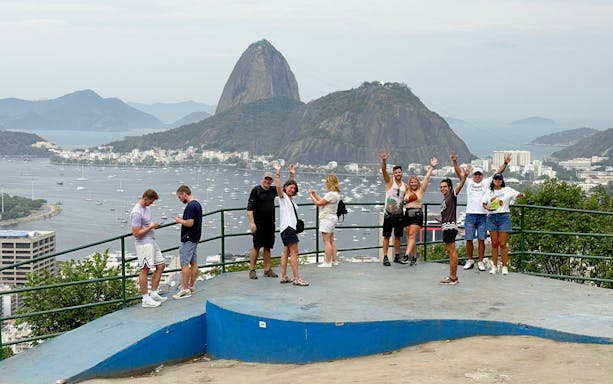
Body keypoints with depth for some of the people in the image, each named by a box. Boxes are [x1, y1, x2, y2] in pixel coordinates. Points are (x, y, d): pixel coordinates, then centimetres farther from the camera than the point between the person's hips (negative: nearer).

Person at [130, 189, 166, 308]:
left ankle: (154, 294, 18)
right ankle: (146, 299, 2)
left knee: (160, 265, 11)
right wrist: (151, 226, -18)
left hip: (152, 242, 10)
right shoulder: (136, 212, -20)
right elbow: (136, 233, -22)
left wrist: (154, 225, 6)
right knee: (145, 269, -4)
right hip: (143, 244, -10)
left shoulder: (146, 208, 11)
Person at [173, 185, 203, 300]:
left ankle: (185, 290, -3)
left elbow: (190, 223, -26)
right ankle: (191, 286, 19)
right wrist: (183, 219, 13)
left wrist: (180, 221, -10)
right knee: (193, 262, 12)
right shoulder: (197, 204, 11)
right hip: (195, 238, 10)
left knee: (184, 264, -6)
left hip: (188, 239, -10)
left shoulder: (190, 206, -20)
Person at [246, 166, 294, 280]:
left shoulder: (273, 190, 11)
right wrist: (252, 223, -16)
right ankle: (252, 270, -1)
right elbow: (249, 208, -8)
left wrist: (291, 175, 7)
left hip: (270, 223, 5)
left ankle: (267, 270, 14)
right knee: (257, 246, -6)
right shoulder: (256, 190, -5)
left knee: (267, 247, 8)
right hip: (259, 223, -5)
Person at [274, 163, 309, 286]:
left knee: (286, 252, 9)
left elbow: (291, 184, 31)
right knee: (294, 253, -12)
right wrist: (278, 173, -28)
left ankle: (284, 277, 12)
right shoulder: (282, 197, -4)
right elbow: (278, 186, -22)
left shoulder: (290, 198, 17)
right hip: (287, 227, -9)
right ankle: (297, 279, -14)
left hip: (291, 227, 9)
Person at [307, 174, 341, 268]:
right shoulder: (336, 193, 12)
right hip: (332, 218, 11)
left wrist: (311, 195, -5)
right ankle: (334, 260, 20)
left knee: (326, 241, -7)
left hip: (327, 218, -10)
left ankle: (327, 262, -6)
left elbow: (318, 203, -17)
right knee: (331, 240, 15)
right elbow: (322, 200, 17)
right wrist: (315, 194, 15)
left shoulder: (331, 194, -21)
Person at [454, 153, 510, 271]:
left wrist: (505, 163, -8)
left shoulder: (486, 182, 9)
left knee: (481, 240, 2)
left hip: (483, 216, 0)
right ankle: (470, 260, 15)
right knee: (469, 239, 3)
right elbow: (459, 173, 0)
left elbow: (498, 173, 3)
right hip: (470, 214, 0)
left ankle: (480, 262, 9)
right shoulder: (468, 182, 9)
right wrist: (455, 162, -14)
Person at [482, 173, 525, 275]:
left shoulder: (507, 190, 5)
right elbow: (484, 204, 12)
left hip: (504, 217, -3)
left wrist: (521, 195, -25)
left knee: (502, 244, -4)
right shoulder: (489, 192, 12)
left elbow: (518, 194, -2)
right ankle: (494, 266, 11)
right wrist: (488, 208, -9)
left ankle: (505, 267, 4)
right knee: (494, 244, 5)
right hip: (492, 217, 3)